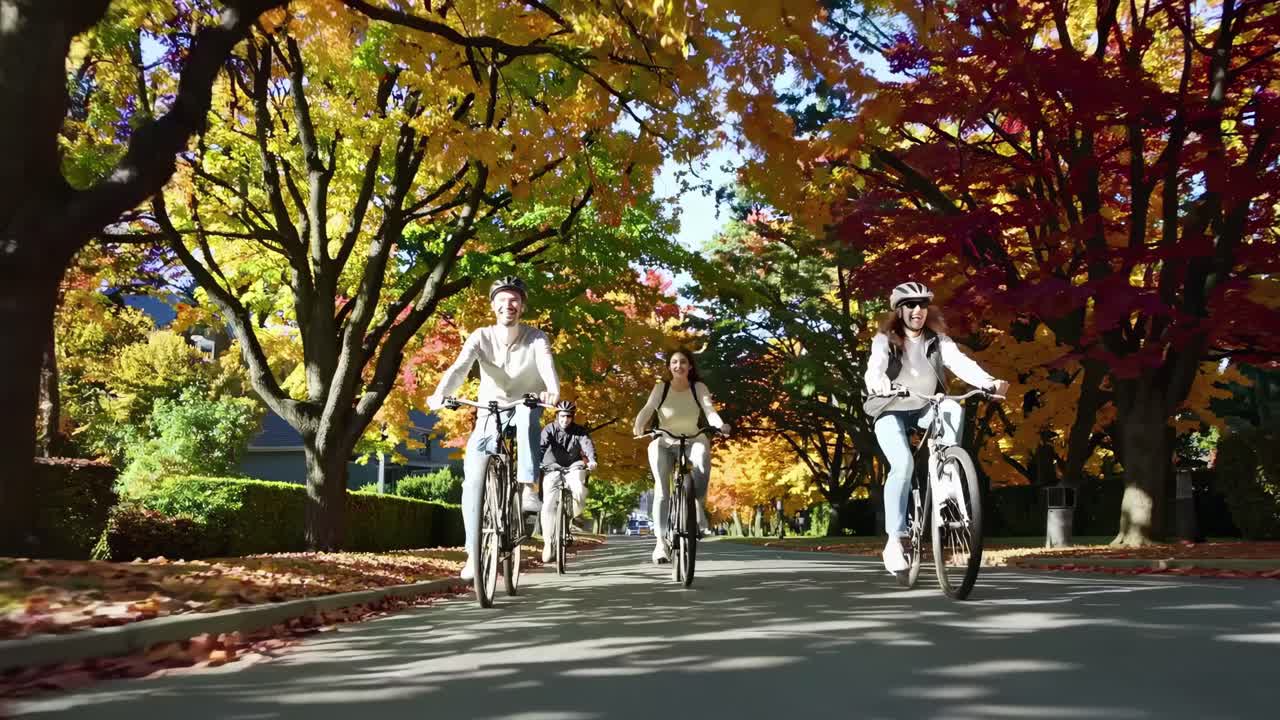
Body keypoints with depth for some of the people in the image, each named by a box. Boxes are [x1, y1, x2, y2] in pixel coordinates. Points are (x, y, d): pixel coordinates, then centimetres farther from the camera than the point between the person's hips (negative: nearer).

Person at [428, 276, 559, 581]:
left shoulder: (536, 338, -12)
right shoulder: (481, 337, -10)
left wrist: (552, 391, -55)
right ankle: (474, 553, -6)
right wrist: (440, 395, -47)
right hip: (490, 414, 1)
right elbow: (459, 367, -27)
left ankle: (527, 488, -40)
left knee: (527, 413, -38)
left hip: (523, 411, -1)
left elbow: (546, 363, -32)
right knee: (472, 476, -15)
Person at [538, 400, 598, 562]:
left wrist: (592, 460, -42)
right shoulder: (549, 429, -8)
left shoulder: (579, 431, -4)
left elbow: (587, 444, -21)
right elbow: (541, 446, -23)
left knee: (580, 490, -29)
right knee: (549, 504, -14)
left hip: (573, 467, 0)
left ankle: (576, 513, 4)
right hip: (552, 468, 0)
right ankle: (547, 543, -6)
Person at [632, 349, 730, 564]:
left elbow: (709, 410, -16)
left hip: (691, 441, 0)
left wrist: (720, 425, -38)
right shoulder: (661, 387, -5)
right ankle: (661, 542, -18)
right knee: (661, 490, -19)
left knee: (703, 450, -35)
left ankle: (697, 504, -15)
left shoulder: (699, 387, -3)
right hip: (664, 443, 0)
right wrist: (639, 426, -39)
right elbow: (647, 409, -17)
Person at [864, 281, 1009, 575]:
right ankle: (894, 540, -21)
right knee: (903, 463, -26)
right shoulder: (885, 340, -10)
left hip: (925, 409, 3)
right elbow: (874, 368, -29)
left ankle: (947, 477, -20)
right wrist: (880, 384, -54)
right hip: (892, 411, -3)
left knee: (955, 409, -29)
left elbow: (959, 362, -20)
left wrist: (989, 382, -40)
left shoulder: (937, 339, -4)